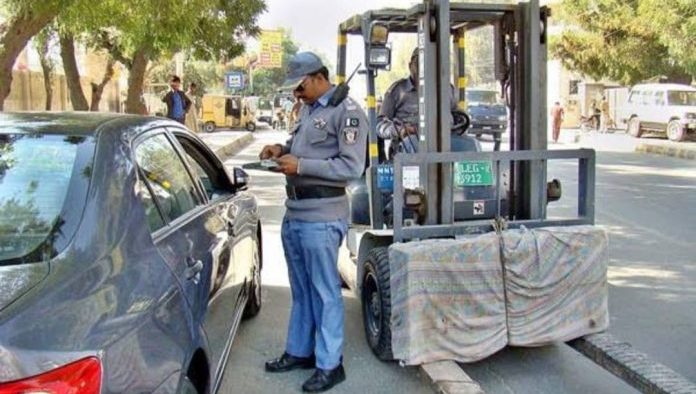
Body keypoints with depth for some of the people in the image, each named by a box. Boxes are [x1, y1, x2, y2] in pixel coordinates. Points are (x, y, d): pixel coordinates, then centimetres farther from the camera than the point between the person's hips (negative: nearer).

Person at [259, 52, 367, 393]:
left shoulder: (347, 112, -11)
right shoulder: (307, 109, 14)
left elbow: (352, 167, -18)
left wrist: (300, 166, -20)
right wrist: (282, 149, 7)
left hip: (321, 217, -8)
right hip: (293, 212, 8)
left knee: (325, 291, 1)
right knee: (300, 289, 18)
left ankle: (329, 365, 12)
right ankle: (299, 351, 31)